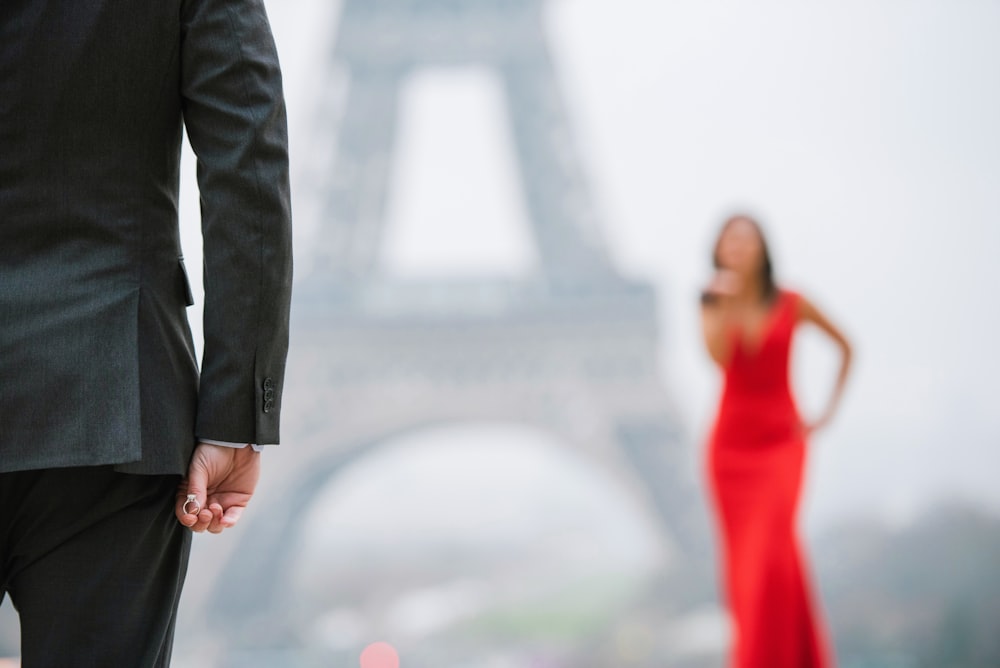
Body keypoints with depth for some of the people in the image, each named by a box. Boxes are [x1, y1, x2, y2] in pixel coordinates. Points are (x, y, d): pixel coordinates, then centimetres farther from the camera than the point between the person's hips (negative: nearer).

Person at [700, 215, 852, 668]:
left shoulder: (791, 304, -3)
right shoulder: (715, 304, 0)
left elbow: (845, 348, 11)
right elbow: (719, 357, -21)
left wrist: (829, 411, 5)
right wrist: (724, 302, -24)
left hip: (781, 443, -2)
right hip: (731, 444, 3)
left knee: (770, 550, -19)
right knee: (741, 560, 8)